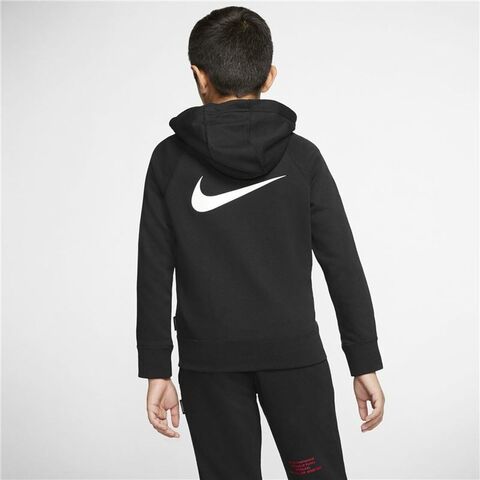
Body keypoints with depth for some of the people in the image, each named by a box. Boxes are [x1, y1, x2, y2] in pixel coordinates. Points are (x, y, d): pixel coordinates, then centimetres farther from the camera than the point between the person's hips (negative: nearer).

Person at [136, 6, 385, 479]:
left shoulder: (170, 159, -3)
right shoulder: (301, 156, -3)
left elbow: (154, 271, -3)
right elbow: (343, 266, -4)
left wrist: (157, 369, 3)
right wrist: (365, 363, 3)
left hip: (209, 361, 1)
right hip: (293, 354, 0)